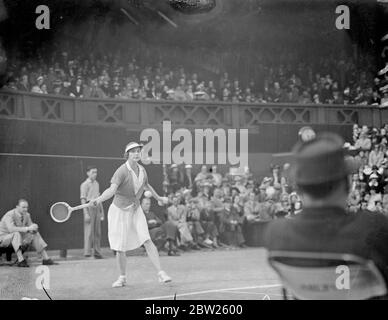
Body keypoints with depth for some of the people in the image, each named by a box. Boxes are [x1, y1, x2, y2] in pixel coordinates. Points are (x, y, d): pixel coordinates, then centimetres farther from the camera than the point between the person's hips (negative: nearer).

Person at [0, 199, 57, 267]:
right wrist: (27, 228, -40)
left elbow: (31, 227, 4)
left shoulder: (27, 215, 0)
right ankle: (21, 260, -44)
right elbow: (11, 229, -38)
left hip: (18, 238, 7)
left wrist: (34, 228, -22)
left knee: (36, 234, -6)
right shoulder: (9, 215, -22)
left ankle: (46, 259, -8)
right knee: (16, 233, -37)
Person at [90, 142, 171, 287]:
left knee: (147, 240, -12)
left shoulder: (142, 170, 0)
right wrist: (99, 200, -51)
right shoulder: (122, 171, -18)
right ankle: (122, 278, 22)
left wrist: (158, 198, 35)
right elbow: (112, 189, -33)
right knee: (120, 248, 2)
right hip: (119, 211, -3)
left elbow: (146, 185, 22)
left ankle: (160, 273, -9)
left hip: (136, 210, 4)